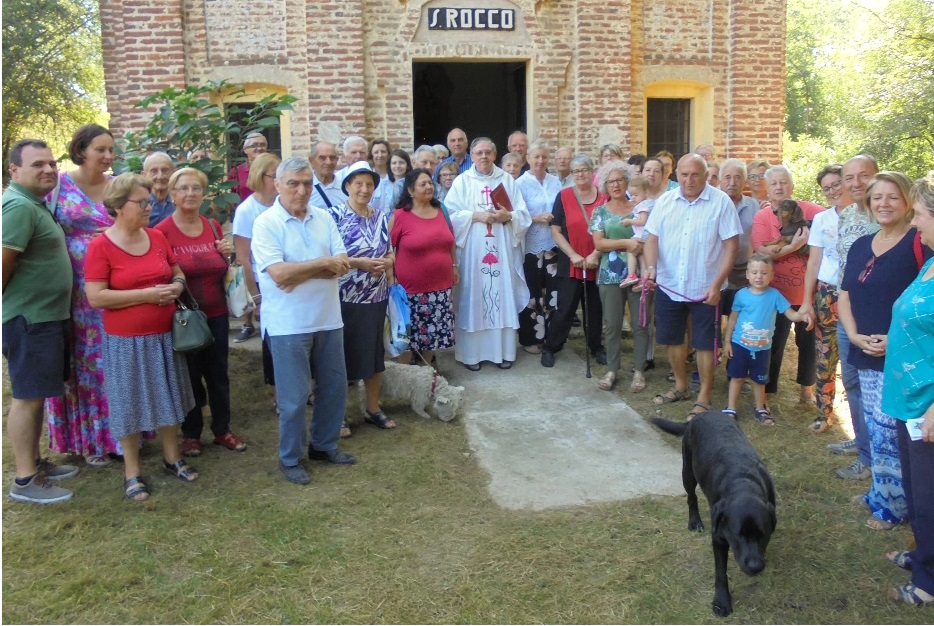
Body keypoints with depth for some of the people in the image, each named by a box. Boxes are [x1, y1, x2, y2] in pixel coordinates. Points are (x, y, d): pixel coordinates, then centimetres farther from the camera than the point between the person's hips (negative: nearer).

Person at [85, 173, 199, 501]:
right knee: (130, 403, 6)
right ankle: (132, 472, 20)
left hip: (165, 334, 5)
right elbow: (96, 297, -18)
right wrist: (147, 294, -21)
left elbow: (178, 272, 16)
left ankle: (172, 457, 32)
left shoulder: (157, 237, 3)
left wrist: (176, 286, -7)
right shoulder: (100, 246, -12)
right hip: (125, 340, -5)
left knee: (169, 397, 15)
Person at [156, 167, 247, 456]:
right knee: (189, 375, 9)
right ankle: (191, 433, 26)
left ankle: (222, 429, 28)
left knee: (218, 373, 12)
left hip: (216, 313, 4)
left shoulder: (214, 227, 6)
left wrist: (227, 254, -3)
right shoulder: (162, 231, -8)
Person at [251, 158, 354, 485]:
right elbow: (280, 274, -20)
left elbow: (341, 266, -4)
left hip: (328, 318, 5)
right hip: (289, 324, -5)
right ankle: (289, 458, 21)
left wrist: (298, 272, -16)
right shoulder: (266, 223, -10)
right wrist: (323, 263, -12)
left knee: (334, 387, 15)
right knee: (294, 396, 4)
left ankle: (324, 445, 34)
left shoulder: (324, 218, 5)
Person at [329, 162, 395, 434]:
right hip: (345, 298, -5)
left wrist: (386, 263, -7)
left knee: (374, 351, 14)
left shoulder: (380, 218, 9)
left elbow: (390, 252, 15)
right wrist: (360, 263, -21)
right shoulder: (335, 215, -8)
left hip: (377, 297, 6)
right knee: (343, 354, 4)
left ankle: (373, 408, 28)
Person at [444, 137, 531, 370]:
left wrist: (508, 216, -12)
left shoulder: (507, 180, 10)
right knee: (472, 298, -2)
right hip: (472, 249, -2)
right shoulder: (462, 181, 4)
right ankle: (471, 352, 6)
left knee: (502, 295, 2)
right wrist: (476, 215, -14)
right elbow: (450, 215, -3)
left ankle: (503, 351, 11)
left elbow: (523, 215, 7)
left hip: (502, 249, 2)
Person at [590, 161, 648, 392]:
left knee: (640, 324, 4)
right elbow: (598, 243, -7)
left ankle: (638, 371, 15)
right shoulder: (600, 212, 5)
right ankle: (611, 370, 16)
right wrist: (626, 243, -18)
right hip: (610, 276, 0)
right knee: (612, 325, 5)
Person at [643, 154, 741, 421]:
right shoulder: (664, 201, 2)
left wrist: (716, 284, -17)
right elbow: (652, 238, 3)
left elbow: (731, 246, -10)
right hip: (669, 286, 4)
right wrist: (650, 266, -17)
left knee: (704, 344, 5)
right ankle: (681, 386, 35)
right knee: (673, 338, 15)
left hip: (705, 288, -4)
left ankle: (704, 397, 19)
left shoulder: (721, 202, -9)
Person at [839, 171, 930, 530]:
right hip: (866, 357, 7)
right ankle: (880, 493, 30)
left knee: (889, 434, -2)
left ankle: (893, 505, 15)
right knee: (877, 431, 16)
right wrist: (855, 336, -3)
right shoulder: (860, 246, 12)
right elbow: (845, 298, 13)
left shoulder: (919, 243, -10)